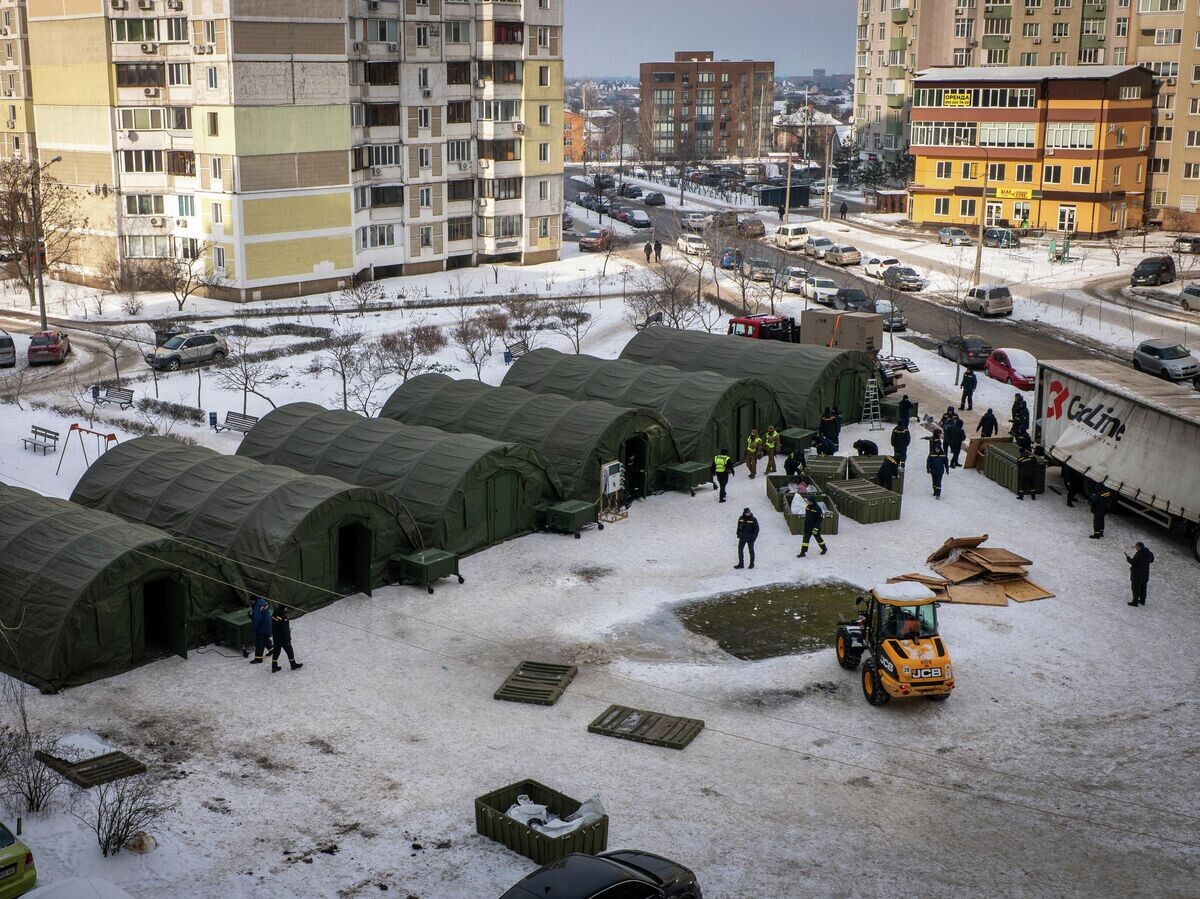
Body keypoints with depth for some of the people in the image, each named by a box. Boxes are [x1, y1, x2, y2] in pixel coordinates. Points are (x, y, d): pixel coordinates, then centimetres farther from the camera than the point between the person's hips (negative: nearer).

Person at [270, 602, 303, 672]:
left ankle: (274, 667, 18)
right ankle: (293, 665, 23)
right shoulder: (283, 617, -26)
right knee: (289, 650, 10)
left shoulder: (274, 615, 0)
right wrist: (288, 639, -15)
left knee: (276, 651, 16)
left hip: (276, 638, 7)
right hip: (283, 639, -7)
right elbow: (285, 630, -23)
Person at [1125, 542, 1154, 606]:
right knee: (1143, 587, 18)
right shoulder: (1148, 553, -1)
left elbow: (1133, 562, -25)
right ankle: (1142, 601, 28)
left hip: (1137, 574, -7)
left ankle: (1135, 601, 11)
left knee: (1135, 588, 5)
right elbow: (1152, 560, 13)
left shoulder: (1139, 554, -24)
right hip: (1145, 573, 7)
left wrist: (1128, 557, -10)